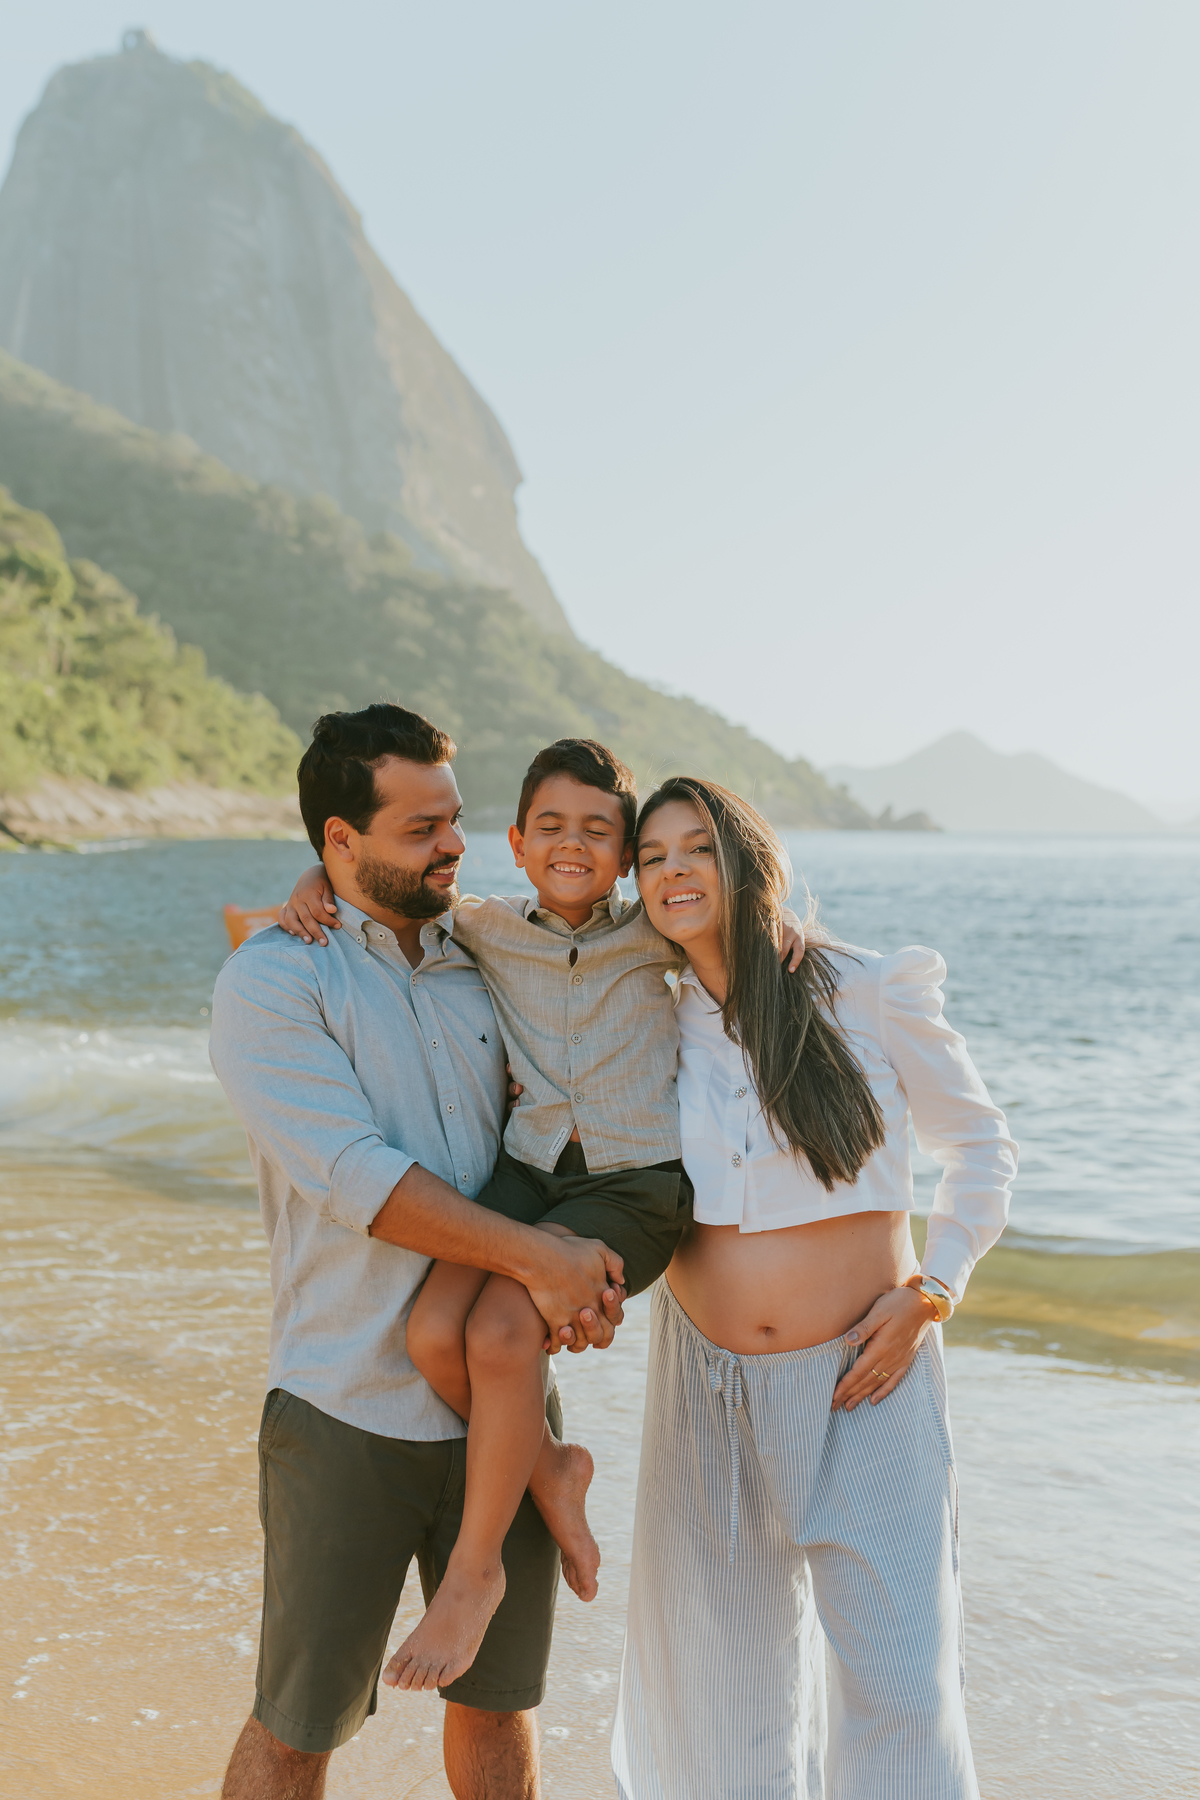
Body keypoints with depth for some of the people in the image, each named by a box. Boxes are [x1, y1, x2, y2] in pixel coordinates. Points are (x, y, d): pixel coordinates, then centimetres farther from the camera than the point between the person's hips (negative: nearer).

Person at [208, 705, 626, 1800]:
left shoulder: (479, 968, 10)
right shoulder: (271, 983, -9)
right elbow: (357, 1177, -19)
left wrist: (581, 1273, -2)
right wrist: (536, 1257, -21)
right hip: (351, 1418, -5)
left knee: (501, 1697, 17)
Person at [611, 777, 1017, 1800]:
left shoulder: (868, 994, -6)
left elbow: (982, 1148, 5)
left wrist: (929, 1292, -6)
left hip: (862, 1379, -2)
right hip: (709, 1388, 3)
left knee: (898, 1686, -2)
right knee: (724, 1675, 12)